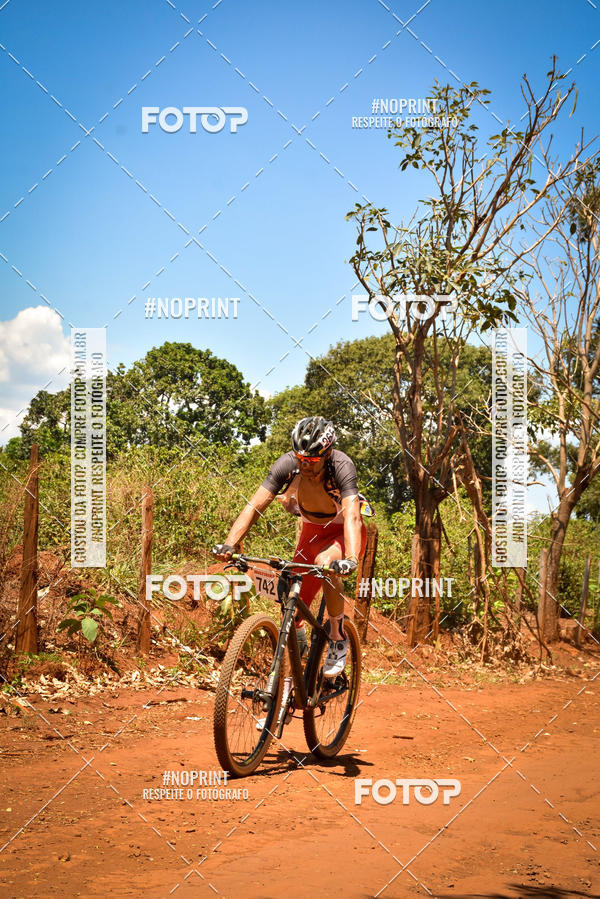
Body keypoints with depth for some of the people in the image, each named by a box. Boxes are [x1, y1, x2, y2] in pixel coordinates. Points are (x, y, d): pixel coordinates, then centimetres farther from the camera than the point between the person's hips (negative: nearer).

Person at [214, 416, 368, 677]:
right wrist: (229, 544, -41)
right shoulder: (287, 464, -23)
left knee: (325, 561, -36)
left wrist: (351, 559, -60)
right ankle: (297, 636, 28)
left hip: (344, 532, -4)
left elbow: (351, 516, -44)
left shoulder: (341, 466, -32)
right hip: (312, 530, 4)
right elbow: (255, 506, -27)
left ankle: (338, 638, -19)